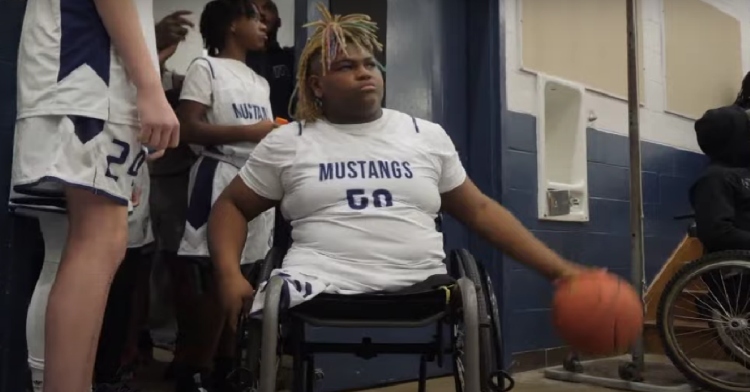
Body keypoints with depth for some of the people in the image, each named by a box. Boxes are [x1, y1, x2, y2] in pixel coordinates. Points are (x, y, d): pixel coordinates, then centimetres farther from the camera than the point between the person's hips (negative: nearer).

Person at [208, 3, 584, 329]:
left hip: (420, 289, 2)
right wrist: (230, 275, -3)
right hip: (322, 286, -1)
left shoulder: (427, 135, 16)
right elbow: (230, 206, 17)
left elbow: (479, 210, 18)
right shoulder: (287, 142, 12)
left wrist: (557, 268, 12)